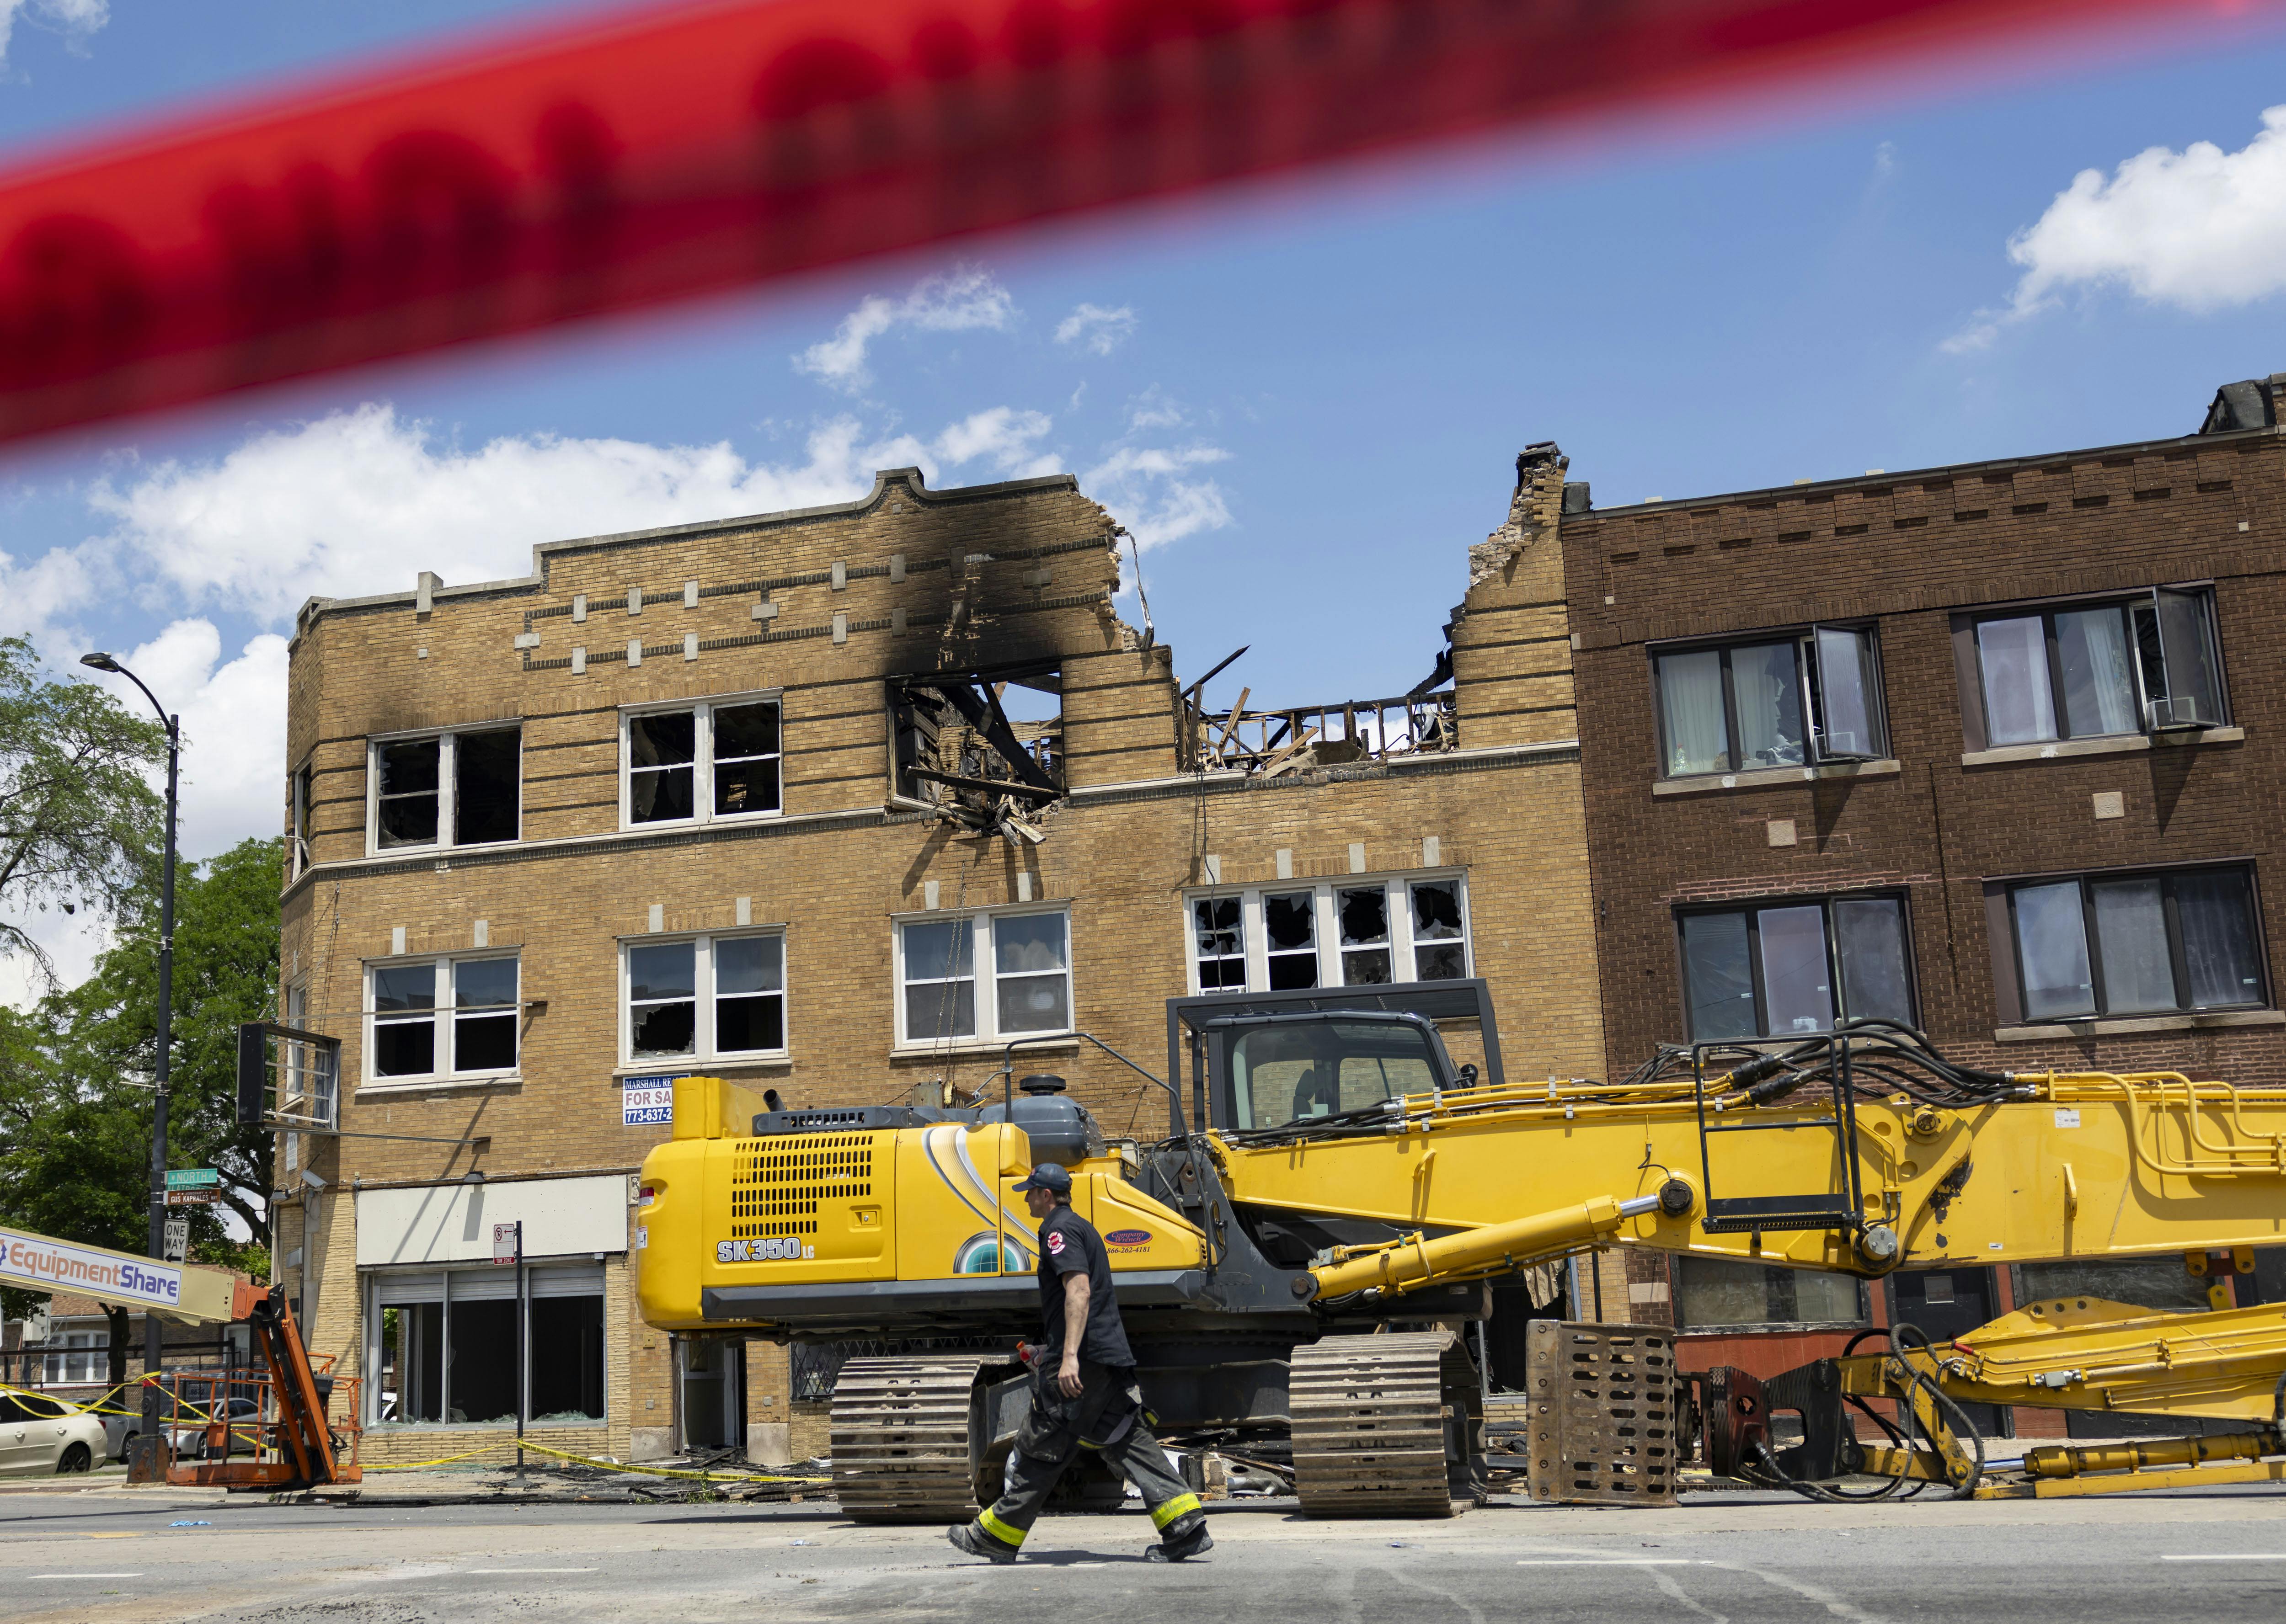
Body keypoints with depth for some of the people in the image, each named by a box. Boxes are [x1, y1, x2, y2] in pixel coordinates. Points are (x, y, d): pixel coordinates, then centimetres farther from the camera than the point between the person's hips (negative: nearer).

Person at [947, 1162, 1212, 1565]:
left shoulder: (1059, 1229, -9)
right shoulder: (1083, 1228, 23)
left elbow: (1079, 1290, -22)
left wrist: (1070, 1355, -29)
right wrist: (1052, 1351, 39)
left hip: (1083, 1359, -10)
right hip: (1111, 1355, 10)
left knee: (1040, 1448, 0)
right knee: (1125, 1442, 6)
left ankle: (998, 1536, 9)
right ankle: (1186, 1529, -2)